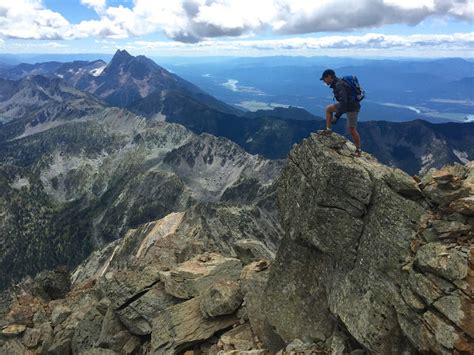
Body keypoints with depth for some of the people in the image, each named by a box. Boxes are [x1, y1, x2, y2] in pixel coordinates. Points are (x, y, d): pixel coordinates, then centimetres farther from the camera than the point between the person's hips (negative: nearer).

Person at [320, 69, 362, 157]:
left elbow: (343, 102, -32)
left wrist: (337, 116, -32)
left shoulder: (339, 85, -25)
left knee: (352, 129, -5)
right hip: (346, 104, 10)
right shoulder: (337, 83, 7)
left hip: (352, 107, -10)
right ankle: (328, 130, 11)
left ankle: (358, 150, 7)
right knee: (328, 108, 12)